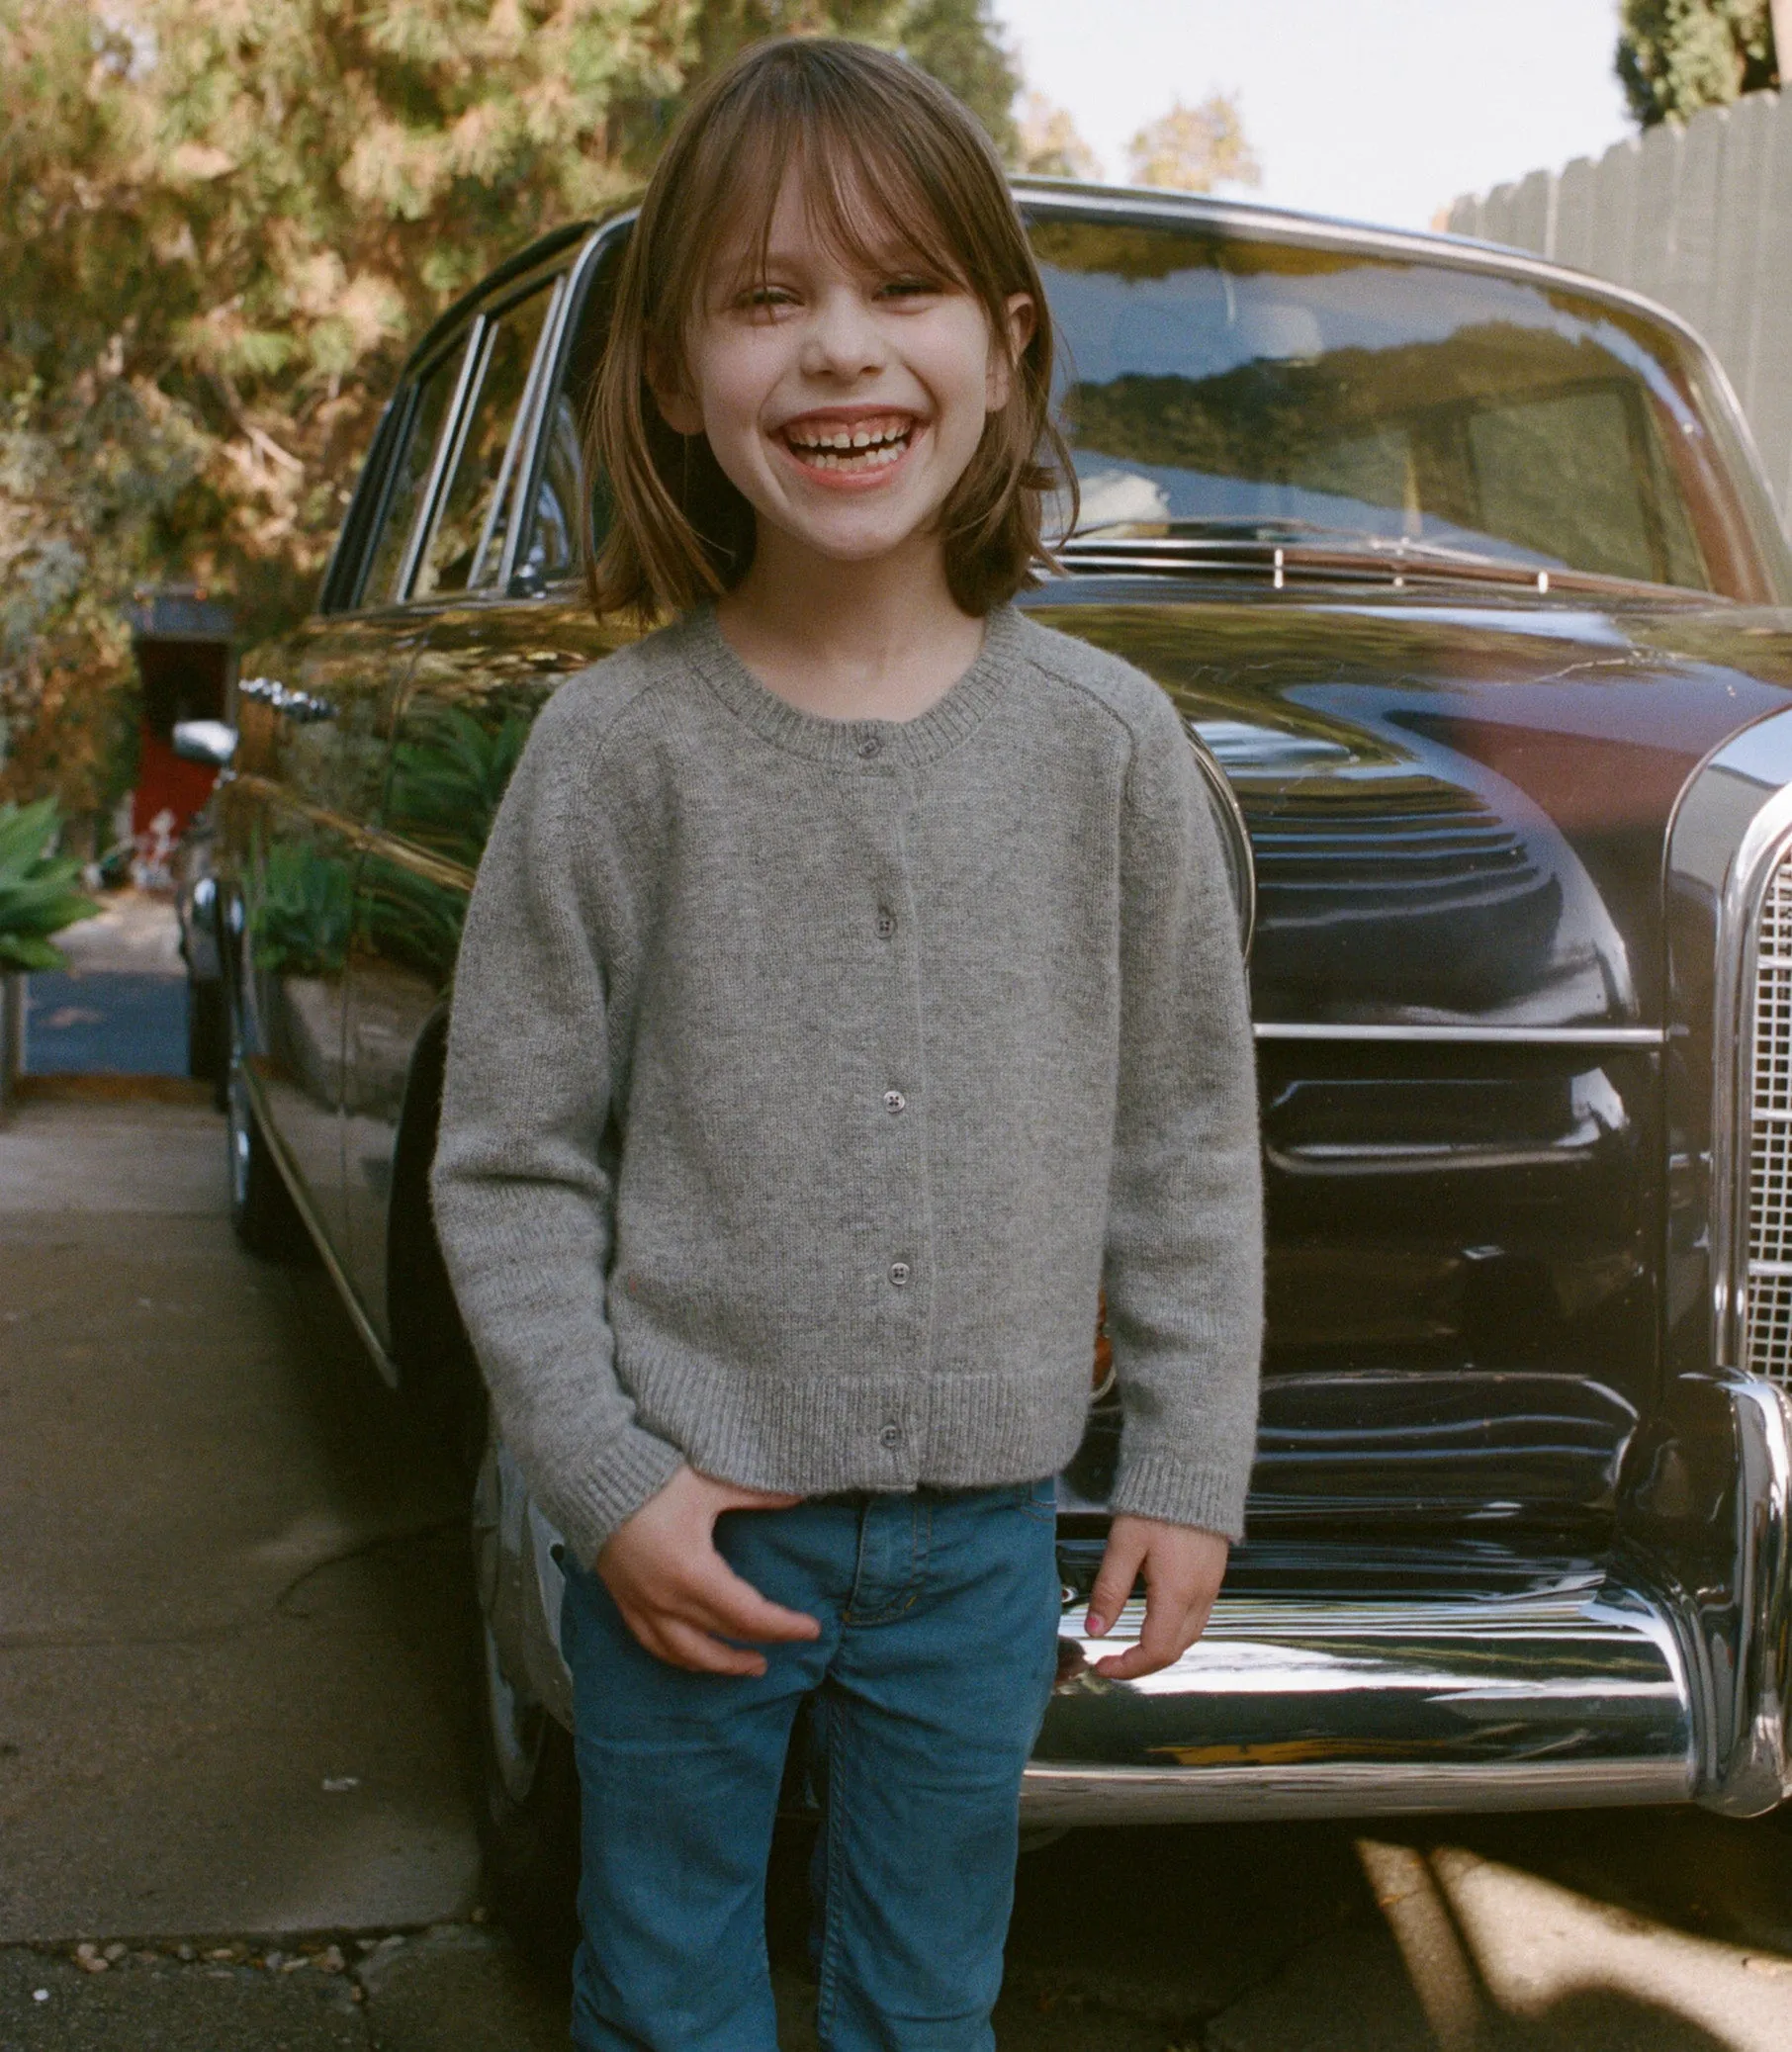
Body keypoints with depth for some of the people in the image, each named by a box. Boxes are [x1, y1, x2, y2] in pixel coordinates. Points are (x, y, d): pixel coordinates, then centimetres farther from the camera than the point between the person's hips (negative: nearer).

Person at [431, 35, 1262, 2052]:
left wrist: (1189, 1473, 2)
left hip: (983, 1532, 2)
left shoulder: (1107, 737, -5)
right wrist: (606, 1485, -10)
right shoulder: (614, 747, -10)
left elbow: (1186, 1140, 2)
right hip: (686, 1523, -1)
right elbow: (509, 1166, -5)